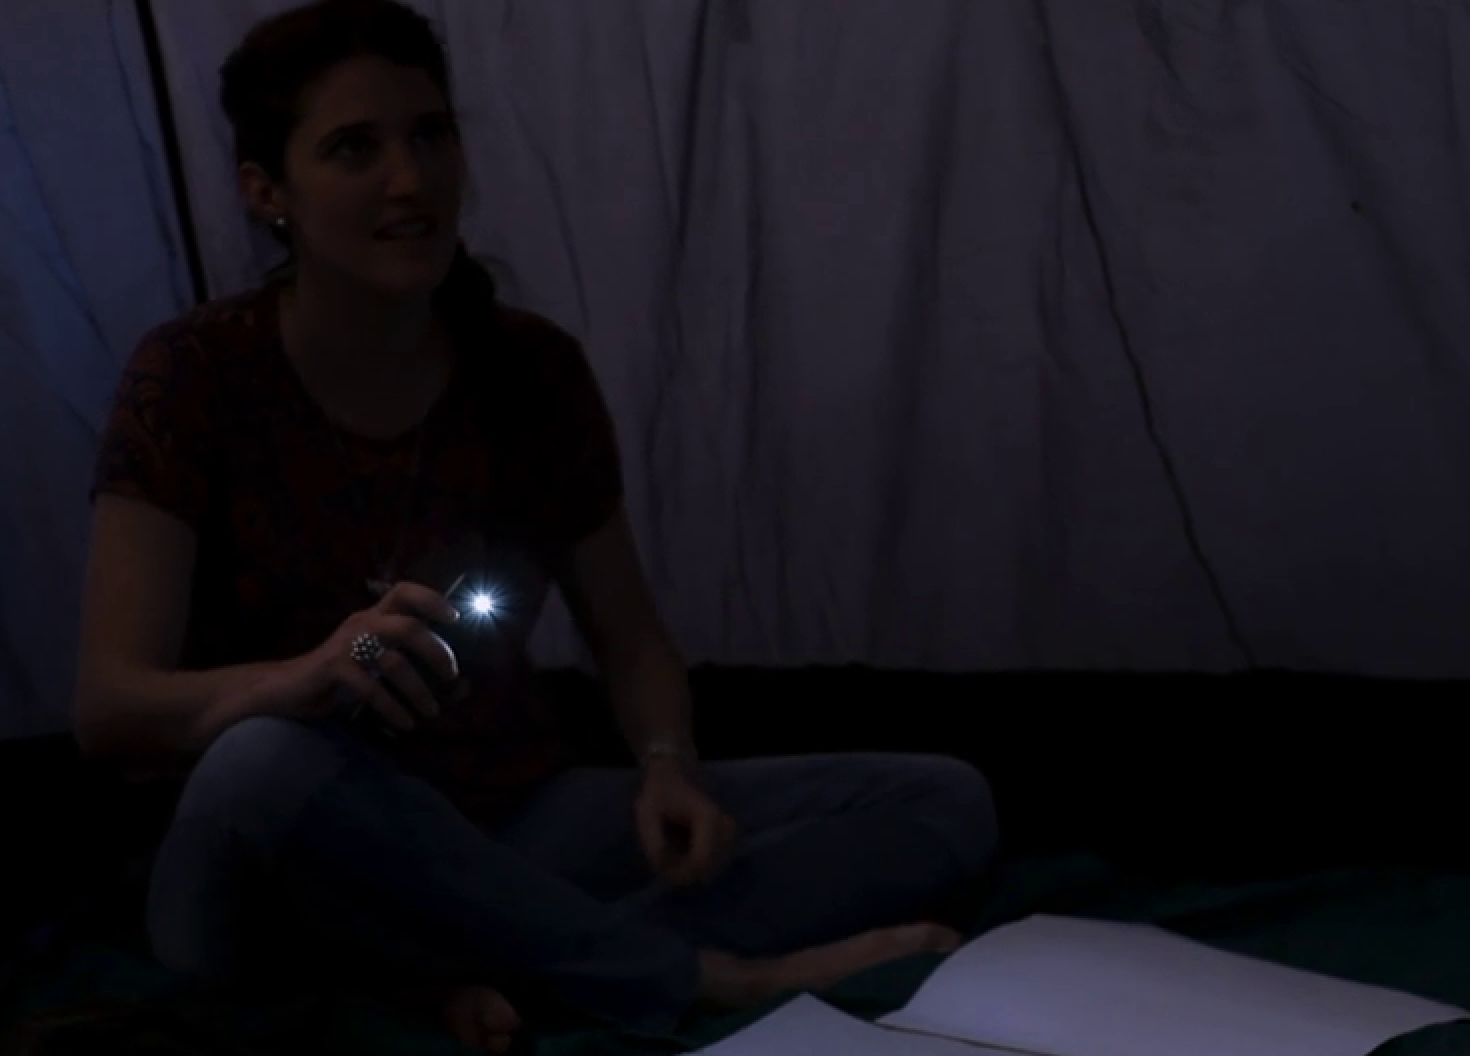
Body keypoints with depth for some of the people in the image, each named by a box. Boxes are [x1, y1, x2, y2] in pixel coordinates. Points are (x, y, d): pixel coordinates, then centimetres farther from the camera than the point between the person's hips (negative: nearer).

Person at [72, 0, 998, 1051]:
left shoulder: (533, 369, 1)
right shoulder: (195, 375, -10)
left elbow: (631, 636, 10)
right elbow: (113, 708, -18)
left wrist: (670, 770, -14)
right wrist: (308, 677, -39)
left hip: (513, 833, 4)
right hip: (300, 877, -4)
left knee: (945, 804, -11)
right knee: (269, 767, -41)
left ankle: (507, 964, -27)